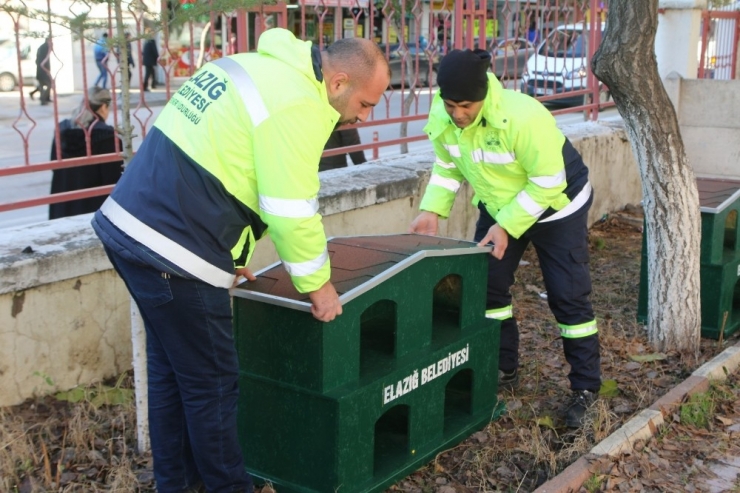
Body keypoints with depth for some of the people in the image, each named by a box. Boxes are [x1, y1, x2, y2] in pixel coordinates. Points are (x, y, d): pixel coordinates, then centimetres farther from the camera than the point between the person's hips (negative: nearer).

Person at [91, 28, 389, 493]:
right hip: (173, 253, -10)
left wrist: (224, 249, 21)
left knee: (171, 370, 21)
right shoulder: (297, 104, -14)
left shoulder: (258, 67, 16)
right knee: (212, 383, 6)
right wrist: (317, 284, 1)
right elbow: (292, 211, -14)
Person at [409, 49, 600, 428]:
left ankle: (585, 388, 11)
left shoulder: (523, 117, -37)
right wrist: (432, 210, -13)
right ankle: (503, 370, 24)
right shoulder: (442, 117, -19)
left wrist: (507, 227, -29)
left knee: (568, 297, -3)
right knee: (487, 286, 6)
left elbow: (548, 183, -27)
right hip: (498, 205, 6)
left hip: (557, 206, -6)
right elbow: (447, 166, 0)